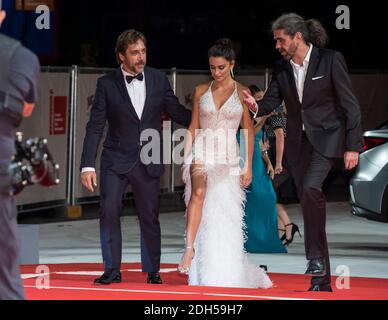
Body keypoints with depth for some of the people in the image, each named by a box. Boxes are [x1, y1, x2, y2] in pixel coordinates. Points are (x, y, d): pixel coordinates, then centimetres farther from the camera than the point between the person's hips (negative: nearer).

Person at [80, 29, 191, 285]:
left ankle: (152, 271, 19)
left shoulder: (158, 79, 3)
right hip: (117, 159, -2)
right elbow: (95, 127, -5)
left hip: (149, 161, 2)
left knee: (150, 217, 7)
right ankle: (112, 270, 0)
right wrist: (88, 166, -11)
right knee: (109, 212, -11)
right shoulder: (107, 84, -4)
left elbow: (176, 112, 10)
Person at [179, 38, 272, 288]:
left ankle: (225, 275, 15)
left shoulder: (242, 92, 2)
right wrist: (186, 159, 4)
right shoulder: (201, 91, 7)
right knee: (199, 192, -30)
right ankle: (189, 250, -35)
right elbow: (193, 127, 10)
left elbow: (249, 130, 3)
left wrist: (248, 166, -1)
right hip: (202, 153, 0)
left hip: (228, 157, 0)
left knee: (225, 215, 1)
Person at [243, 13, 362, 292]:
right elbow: (271, 102, 3)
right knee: (309, 203, 5)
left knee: (310, 188, -29)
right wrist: (256, 106, -21)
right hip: (298, 141, 6)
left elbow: (350, 104, -9)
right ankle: (321, 279, 10)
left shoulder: (331, 60, -10)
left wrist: (353, 146, -11)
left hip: (326, 138, -6)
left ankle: (317, 256, -17)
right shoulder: (282, 69, 5)